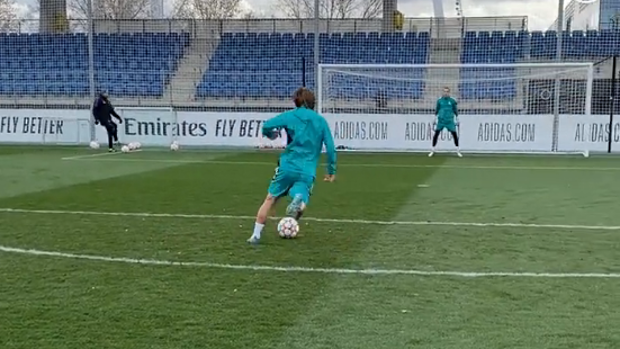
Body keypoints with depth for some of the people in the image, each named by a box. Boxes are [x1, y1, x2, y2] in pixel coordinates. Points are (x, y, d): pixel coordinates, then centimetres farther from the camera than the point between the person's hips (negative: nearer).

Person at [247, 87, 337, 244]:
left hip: (287, 167, 0)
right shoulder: (321, 121, 10)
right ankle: (299, 202, -38)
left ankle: (256, 235, 15)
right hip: (308, 171, 0)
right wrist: (332, 171, 13)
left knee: (270, 199, 14)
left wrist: (271, 134, 17)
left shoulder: (290, 116, 4)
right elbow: (330, 147, 5)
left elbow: (267, 126, -7)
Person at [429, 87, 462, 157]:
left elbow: (455, 110, 10)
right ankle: (432, 150, 6)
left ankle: (458, 151, 11)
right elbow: (436, 109, 13)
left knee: (454, 134, -2)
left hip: (450, 121, 0)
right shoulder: (439, 100, 5)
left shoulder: (452, 101, 3)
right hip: (441, 120, 1)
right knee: (436, 134, -5)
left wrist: (457, 119, 11)